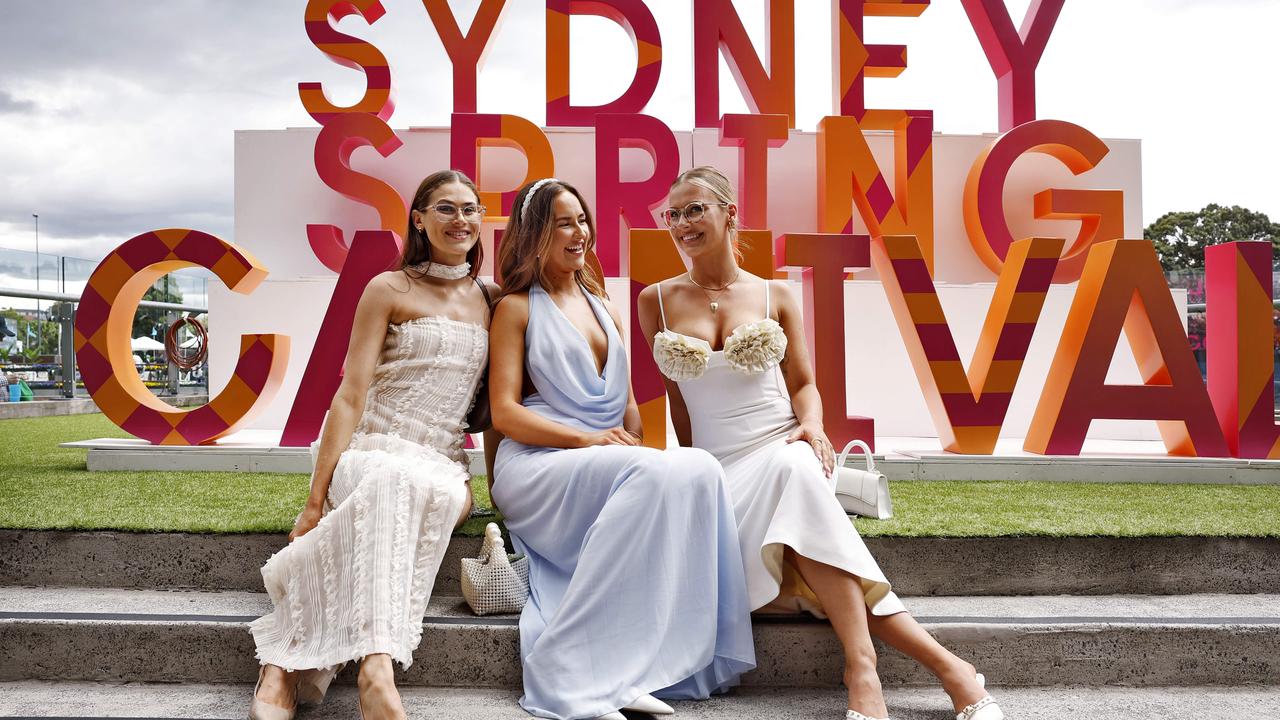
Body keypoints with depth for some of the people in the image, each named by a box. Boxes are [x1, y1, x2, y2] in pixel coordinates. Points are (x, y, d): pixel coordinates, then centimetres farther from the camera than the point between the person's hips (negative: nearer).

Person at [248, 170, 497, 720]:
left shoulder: (490, 301, 15)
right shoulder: (389, 290, 4)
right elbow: (351, 396, -3)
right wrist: (316, 497, -11)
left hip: (444, 468, 3)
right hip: (372, 453, -2)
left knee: (440, 495, -37)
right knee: (398, 481, -40)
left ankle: (289, 659, -36)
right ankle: (376, 665, -49)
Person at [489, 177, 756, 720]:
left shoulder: (603, 307, 25)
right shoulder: (518, 307, 7)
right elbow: (505, 412, -3)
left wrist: (634, 449, -1)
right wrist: (588, 439, -17)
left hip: (612, 468, 5)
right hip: (538, 466, -5)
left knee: (697, 468, -26)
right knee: (653, 473, -34)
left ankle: (629, 670, -28)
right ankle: (573, 674, -31)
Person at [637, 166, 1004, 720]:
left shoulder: (776, 295, 9)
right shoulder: (656, 302, 9)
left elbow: (803, 384, 10)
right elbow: (677, 397, 13)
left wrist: (811, 423, -11)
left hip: (784, 452, 0)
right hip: (716, 466, 1)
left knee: (795, 468, -39)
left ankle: (862, 668, -39)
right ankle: (943, 664, -29)